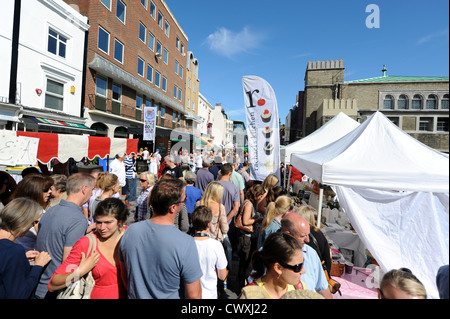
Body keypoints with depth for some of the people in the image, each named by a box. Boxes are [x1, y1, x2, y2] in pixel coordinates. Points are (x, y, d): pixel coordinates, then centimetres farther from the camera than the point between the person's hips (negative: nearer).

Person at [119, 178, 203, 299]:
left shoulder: (130, 231, -16)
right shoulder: (186, 243, -31)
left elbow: (125, 275, 0)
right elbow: (193, 294, -21)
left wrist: (136, 294, 15)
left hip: (135, 296, 3)